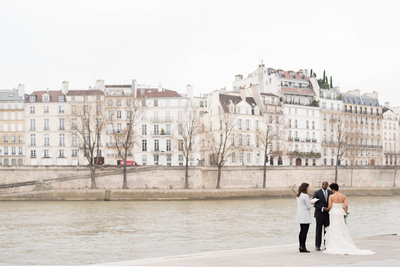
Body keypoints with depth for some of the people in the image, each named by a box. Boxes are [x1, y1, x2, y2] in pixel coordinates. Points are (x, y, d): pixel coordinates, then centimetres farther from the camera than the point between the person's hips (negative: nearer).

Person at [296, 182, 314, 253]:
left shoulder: (298, 195, 11)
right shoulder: (305, 195, -16)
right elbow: (309, 207, -14)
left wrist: (310, 203, 14)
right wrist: (312, 204, 6)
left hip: (300, 216, 9)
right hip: (305, 216, -9)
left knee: (302, 231, 13)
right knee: (305, 231, -6)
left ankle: (301, 246, 16)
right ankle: (303, 247, -6)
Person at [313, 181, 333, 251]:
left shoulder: (331, 193, 7)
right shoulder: (317, 193, -5)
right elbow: (314, 204, -10)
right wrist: (322, 208, -19)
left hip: (328, 214, 3)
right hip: (319, 214, -3)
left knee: (327, 230, 3)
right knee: (319, 230, 0)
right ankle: (317, 246, 6)